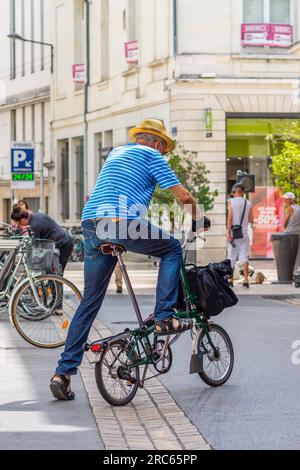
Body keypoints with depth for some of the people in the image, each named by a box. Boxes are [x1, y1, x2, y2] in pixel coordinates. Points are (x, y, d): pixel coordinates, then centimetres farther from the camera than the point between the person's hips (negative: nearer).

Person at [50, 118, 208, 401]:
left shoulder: (117, 153, 30)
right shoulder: (152, 156, 8)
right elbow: (183, 196, 4)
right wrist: (198, 218, 22)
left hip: (91, 225, 7)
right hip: (122, 223, -6)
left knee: (90, 300, 11)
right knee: (173, 249, 19)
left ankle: (64, 371, 5)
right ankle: (164, 317, 8)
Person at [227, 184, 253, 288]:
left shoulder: (231, 202, -3)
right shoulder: (248, 203, 5)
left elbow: (230, 218, -9)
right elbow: (251, 220, 5)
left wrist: (228, 233, -9)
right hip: (244, 234, 2)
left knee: (232, 257, 6)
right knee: (244, 256, 2)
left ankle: (230, 280, 9)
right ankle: (246, 280, -7)